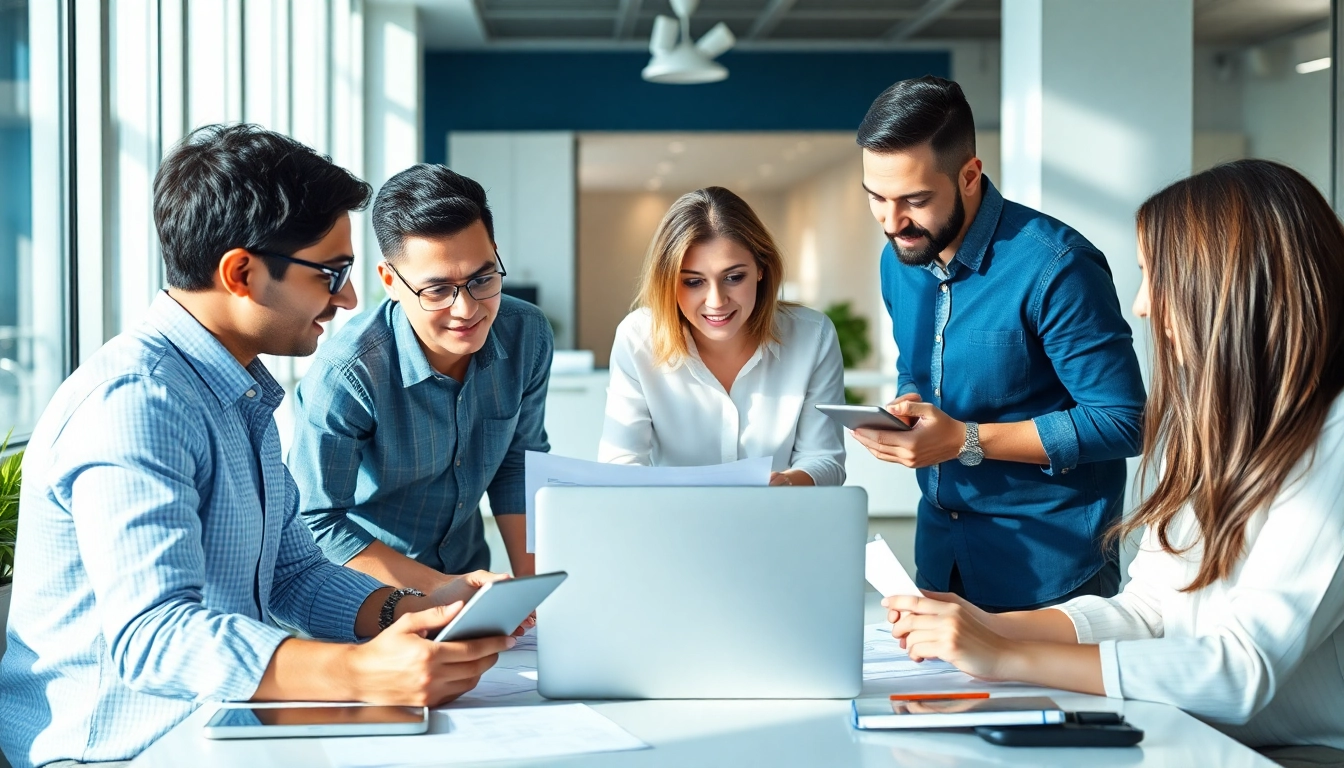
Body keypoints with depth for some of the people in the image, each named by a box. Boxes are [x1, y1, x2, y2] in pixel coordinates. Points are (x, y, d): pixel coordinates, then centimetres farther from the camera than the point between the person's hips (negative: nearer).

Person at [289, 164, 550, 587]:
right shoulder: (345, 374, -24)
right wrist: (439, 589, -21)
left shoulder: (528, 335, -8)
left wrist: (528, 584, 0)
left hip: (468, 575, 3)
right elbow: (318, 524, -16)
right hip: (369, 599, -3)